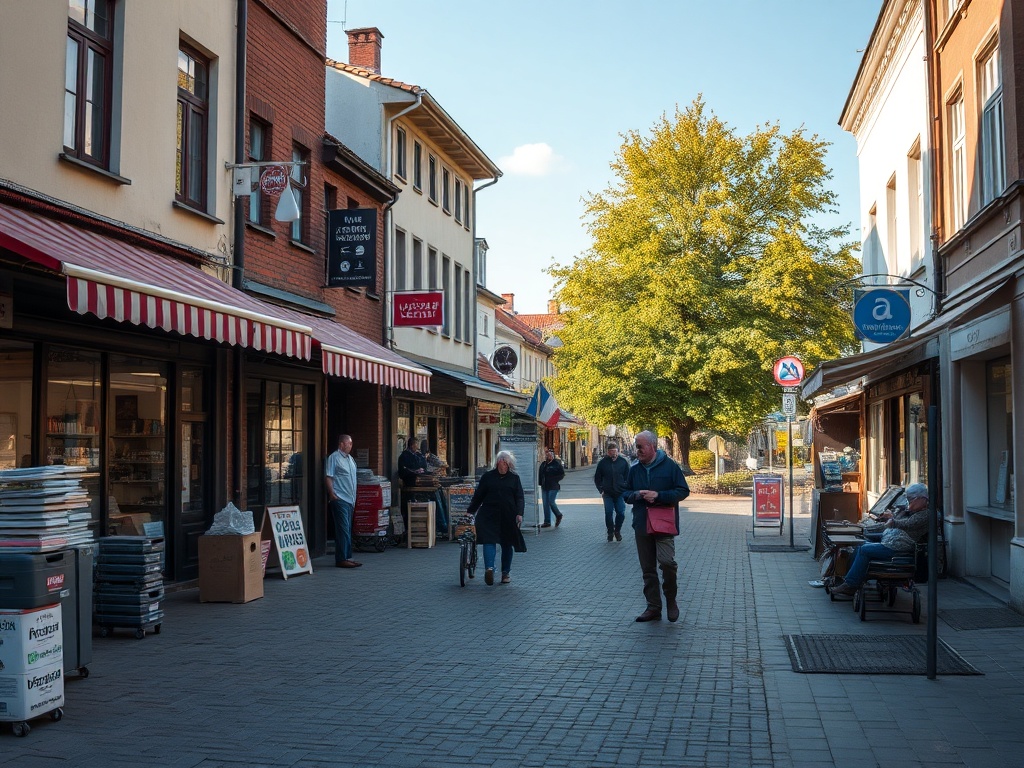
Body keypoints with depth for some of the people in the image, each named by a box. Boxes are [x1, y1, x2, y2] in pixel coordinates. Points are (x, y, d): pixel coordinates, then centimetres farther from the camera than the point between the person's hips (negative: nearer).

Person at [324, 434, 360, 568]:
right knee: (343, 529, -11)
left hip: (349, 500, 9)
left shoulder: (350, 458, 19)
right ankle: (341, 559, -10)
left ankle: (347, 557, 16)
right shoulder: (334, 458, -7)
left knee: (348, 530, 11)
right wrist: (332, 494, -19)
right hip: (339, 499, -9)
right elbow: (328, 477, -12)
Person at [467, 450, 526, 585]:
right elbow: (478, 495, 10)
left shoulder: (514, 478, 8)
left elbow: (520, 498, 4)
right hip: (489, 515, -1)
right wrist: (471, 511, 7)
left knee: (507, 544, 6)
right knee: (489, 540, -14)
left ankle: (506, 572, 11)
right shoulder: (488, 477, 7)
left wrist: (519, 513, -10)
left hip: (508, 517, 1)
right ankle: (489, 568, -22)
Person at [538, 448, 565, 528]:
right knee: (545, 504, 4)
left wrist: (554, 480, -12)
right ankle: (547, 522, 10)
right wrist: (540, 483, 7)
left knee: (551, 502, -11)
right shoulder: (543, 464, 12)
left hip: (553, 487, -6)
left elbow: (562, 474, -5)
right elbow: (540, 474, 19)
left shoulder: (556, 464, -6)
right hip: (544, 487, 6)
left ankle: (558, 515, 17)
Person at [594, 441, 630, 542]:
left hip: (620, 493, 0)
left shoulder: (623, 462, 0)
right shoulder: (602, 462, 0)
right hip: (607, 494, 0)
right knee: (608, 513, -1)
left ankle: (617, 530, 20)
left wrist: (625, 489, -4)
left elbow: (628, 477, 7)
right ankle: (610, 532, 17)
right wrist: (601, 490, -1)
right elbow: (597, 478, 7)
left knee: (621, 513, -3)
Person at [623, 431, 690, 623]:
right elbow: (627, 493, 14)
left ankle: (671, 600, 6)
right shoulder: (634, 468, 7)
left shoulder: (669, 466, -5)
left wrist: (658, 495, -16)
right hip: (642, 525, 5)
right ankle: (653, 608, 17)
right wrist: (638, 495, -9)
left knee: (667, 561, -18)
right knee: (648, 569, 8)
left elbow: (683, 491, -5)